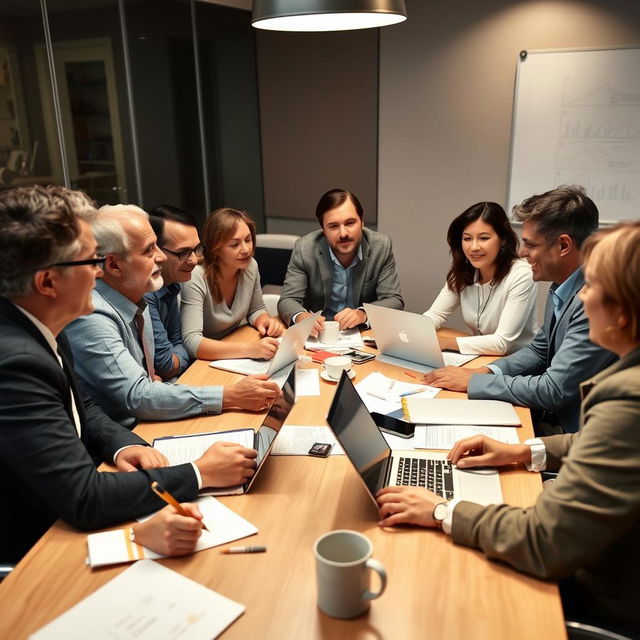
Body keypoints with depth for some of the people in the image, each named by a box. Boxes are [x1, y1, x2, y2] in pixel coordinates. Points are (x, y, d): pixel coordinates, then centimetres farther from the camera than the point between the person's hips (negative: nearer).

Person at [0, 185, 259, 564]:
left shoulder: (38, 330, -5)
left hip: (62, 515, 7)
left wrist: (123, 446, -10)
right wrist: (201, 474, -21)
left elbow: (82, 408, 10)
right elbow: (83, 498, -29)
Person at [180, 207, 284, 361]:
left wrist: (264, 321, -12)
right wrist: (248, 349, -41)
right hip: (206, 360, -6)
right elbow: (192, 342, -32)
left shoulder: (250, 266, -6)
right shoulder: (196, 277, -24)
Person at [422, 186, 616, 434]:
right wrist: (486, 371, -2)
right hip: (550, 414, 7)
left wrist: (473, 381, -15)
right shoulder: (561, 288, 3)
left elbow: (553, 390, -24)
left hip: (574, 431, -7)